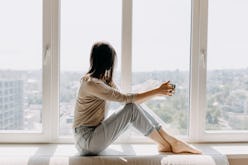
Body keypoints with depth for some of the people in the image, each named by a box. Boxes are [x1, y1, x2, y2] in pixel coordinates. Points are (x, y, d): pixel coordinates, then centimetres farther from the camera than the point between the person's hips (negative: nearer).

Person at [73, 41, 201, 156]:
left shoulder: (104, 79, 7)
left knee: (135, 106, -6)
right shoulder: (91, 83, -22)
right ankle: (165, 145, -4)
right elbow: (126, 98, -23)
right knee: (132, 109, -20)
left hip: (95, 132, 8)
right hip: (86, 141, -8)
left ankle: (172, 141, -4)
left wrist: (159, 92, -3)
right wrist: (157, 91, -17)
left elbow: (124, 99, 4)